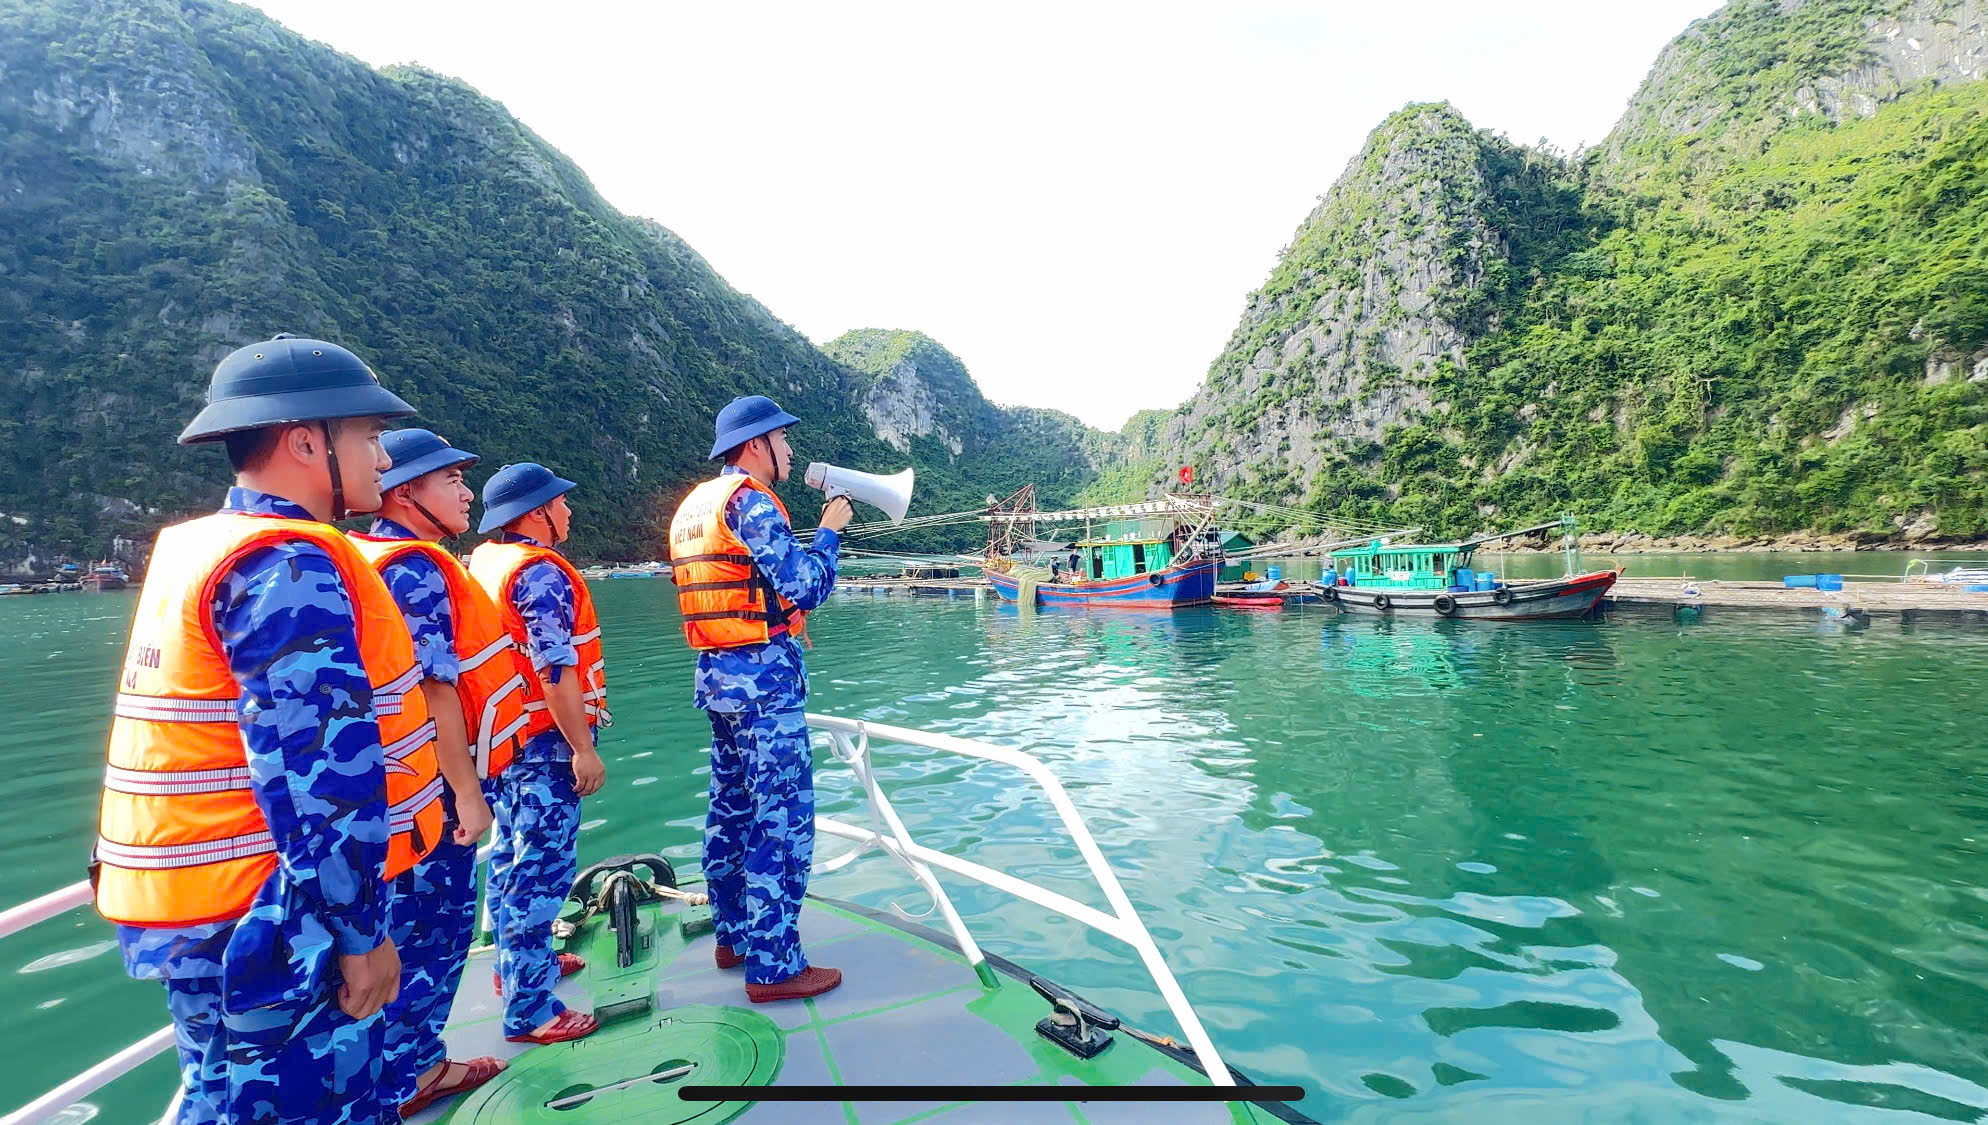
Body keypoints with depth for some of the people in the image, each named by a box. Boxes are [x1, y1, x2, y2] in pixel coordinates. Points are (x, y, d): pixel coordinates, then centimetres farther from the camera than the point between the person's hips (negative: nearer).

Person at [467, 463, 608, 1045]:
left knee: (512, 856, 21)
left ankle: (517, 963, 38)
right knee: (542, 871, -3)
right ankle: (529, 1009, 5)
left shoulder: (482, 562, 11)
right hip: (544, 743, -10)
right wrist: (583, 749, -20)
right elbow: (555, 670, -23)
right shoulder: (541, 572, -18)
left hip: (501, 738, 10)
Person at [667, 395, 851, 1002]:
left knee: (732, 808, 18)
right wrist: (830, 530, -4)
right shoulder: (752, 502, -14)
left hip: (716, 673, 10)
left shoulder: (694, 505, 15)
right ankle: (773, 967, 3)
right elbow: (808, 586, -18)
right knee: (781, 819, -4)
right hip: (763, 675, -10)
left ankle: (733, 937, 30)